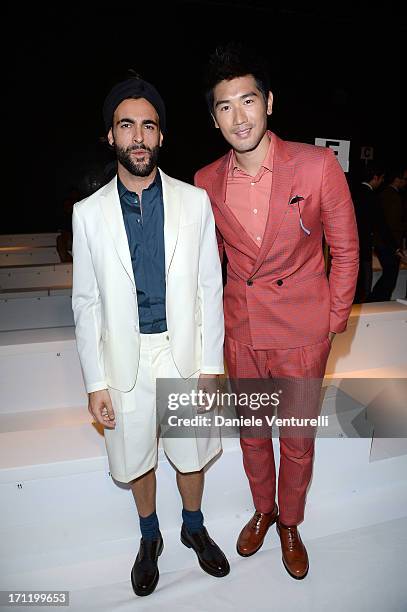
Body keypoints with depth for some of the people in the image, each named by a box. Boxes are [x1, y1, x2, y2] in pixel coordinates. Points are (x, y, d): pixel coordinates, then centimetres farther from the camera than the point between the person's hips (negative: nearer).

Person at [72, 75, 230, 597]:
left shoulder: (195, 202, -5)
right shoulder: (89, 212, -4)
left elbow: (210, 288, -3)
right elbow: (86, 303, -2)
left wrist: (211, 364, -4)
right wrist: (95, 383, -3)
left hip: (184, 351, 0)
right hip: (125, 358, 1)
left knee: (190, 453, 19)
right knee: (135, 458, 19)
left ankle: (193, 529, 48)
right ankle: (149, 539, 47)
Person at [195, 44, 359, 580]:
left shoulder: (317, 165, -12)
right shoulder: (206, 183, -3)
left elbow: (345, 249, -3)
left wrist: (334, 320, -2)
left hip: (302, 333, -2)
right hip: (240, 331, 3)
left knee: (297, 440, 14)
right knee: (251, 433, 20)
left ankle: (290, 523, 43)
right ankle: (262, 510, 48)